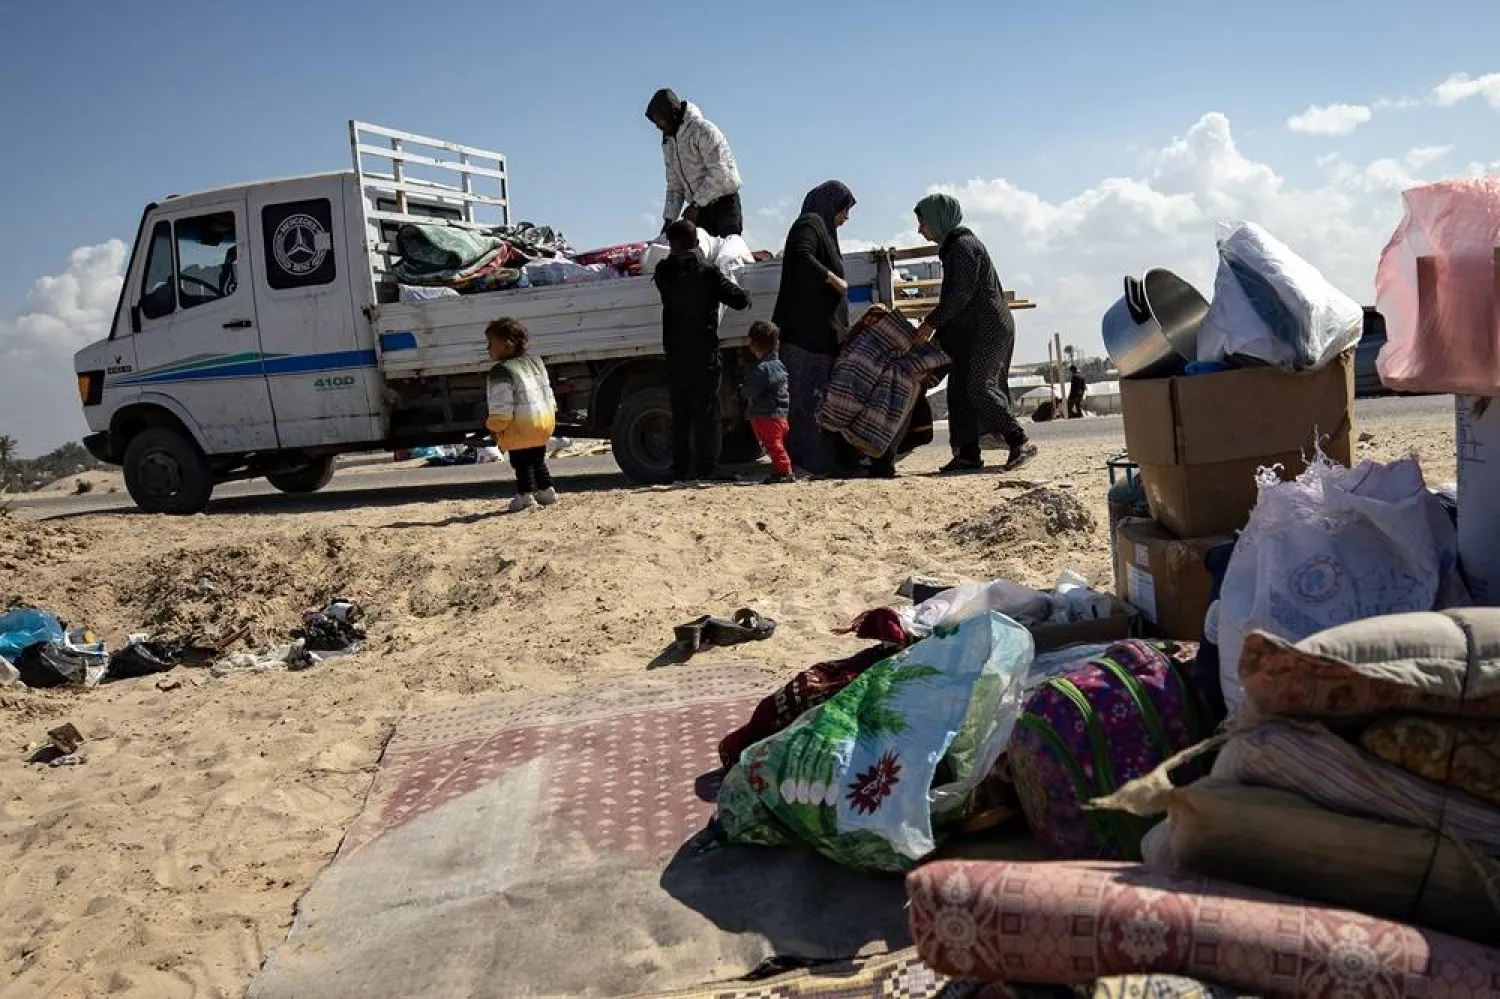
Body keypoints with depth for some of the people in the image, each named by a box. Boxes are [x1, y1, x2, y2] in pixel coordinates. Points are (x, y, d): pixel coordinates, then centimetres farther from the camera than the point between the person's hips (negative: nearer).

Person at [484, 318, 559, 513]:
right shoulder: (536, 361, 10)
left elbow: (502, 406, -20)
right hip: (545, 420, 9)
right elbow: (547, 392, 18)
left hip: (520, 427, -9)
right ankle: (546, 490, 26)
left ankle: (525, 495, 6)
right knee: (538, 459, 22)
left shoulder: (501, 371, -17)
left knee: (521, 463, 3)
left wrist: (495, 427, -8)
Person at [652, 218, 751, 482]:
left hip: (675, 351, 3)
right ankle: (707, 467, -2)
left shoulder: (664, 272, 0)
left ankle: (681, 468, 9)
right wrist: (741, 294, 11)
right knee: (706, 411, 1)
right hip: (704, 351, -3)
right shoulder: (708, 272, -8)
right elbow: (740, 300, -10)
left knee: (680, 411, 9)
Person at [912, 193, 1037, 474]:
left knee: (979, 387, -17)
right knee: (960, 390, 5)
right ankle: (968, 454, 5)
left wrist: (931, 322, -13)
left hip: (988, 329, -10)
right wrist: (938, 328, 17)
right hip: (971, 333, 10)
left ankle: (1020, 443, -14)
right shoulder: (952, 247, 20)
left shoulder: (963, 245, -11)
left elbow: (960, 294, -18)